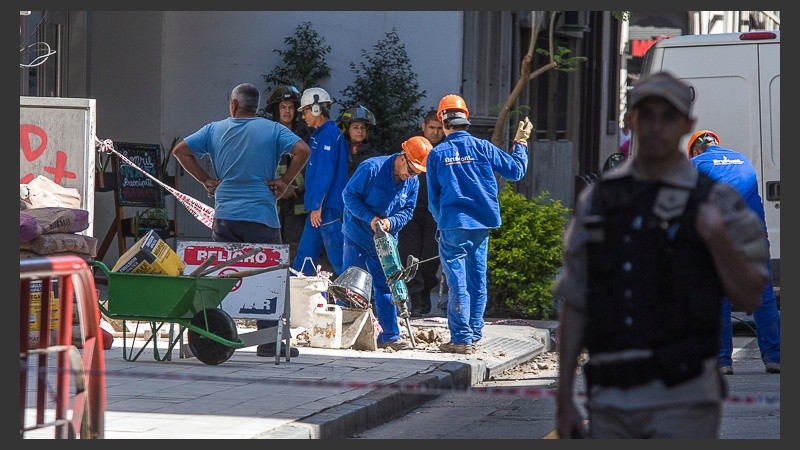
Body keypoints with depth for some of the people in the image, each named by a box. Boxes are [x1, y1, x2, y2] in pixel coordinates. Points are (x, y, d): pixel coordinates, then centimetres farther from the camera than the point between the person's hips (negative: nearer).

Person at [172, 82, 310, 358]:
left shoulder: (214, 130, 8)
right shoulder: (273, 130, 0)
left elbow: (181, 151, 7)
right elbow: (302, 150, -13)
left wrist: (206, 180, 8)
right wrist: (284, 182, -4)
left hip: (224, 216, 3)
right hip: (262, 216, -3)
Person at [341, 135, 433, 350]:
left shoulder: (412, 182, -3)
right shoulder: (371, 168, -19)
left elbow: (407, 211, 3)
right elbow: (349, 195, -15)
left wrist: (390, 222, -19)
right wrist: (370, 218, -24)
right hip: (357, 237, -5)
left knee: (385, 286, 4)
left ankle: (390, 335, 7)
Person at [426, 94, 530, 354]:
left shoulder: (437, 154, 0)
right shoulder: (483, 147, 1)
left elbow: (433, 199, 7)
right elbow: (516, 171, 5)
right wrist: (520, 143, 20)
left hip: (452, 226, -2)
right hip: (481, 225, 2)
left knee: (458, 283, -1)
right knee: (478, 281, 11)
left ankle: (461, 339, -4)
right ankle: (474, 335, 16)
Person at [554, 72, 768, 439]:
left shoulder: (717, 202, 2)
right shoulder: (596, 199, 10)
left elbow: (749, 298, 0)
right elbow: (573, 304, 11)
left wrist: (717, 239, -16)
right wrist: (564, 400, 8)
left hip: (683, 398, -4)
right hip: (609, 398, 4)